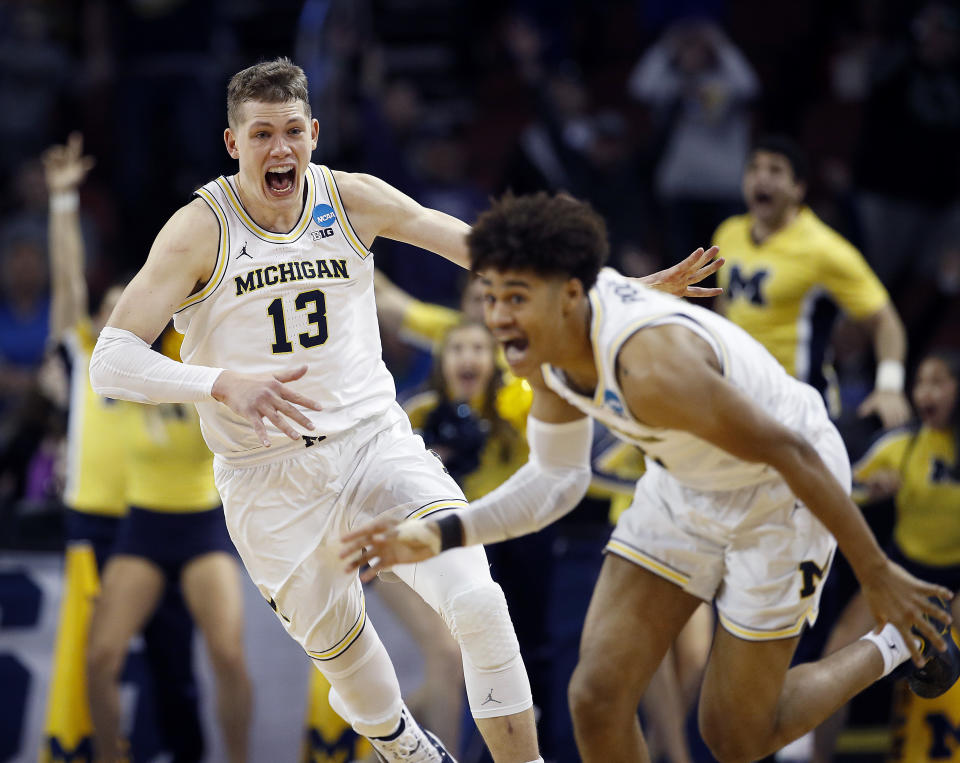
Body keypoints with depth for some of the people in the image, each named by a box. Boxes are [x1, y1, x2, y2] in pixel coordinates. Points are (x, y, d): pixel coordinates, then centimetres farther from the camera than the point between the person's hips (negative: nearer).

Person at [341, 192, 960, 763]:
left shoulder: (651, 368, -40)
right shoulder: (543, 340, -13)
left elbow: (789, 451, -31)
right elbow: (558, 478, 1)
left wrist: (879, 576, -24)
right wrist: (439, 537, -11)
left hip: (780, 496, -7)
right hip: (687, 486, 7)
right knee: (598, 699, -3)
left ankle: (900, 642, 26)